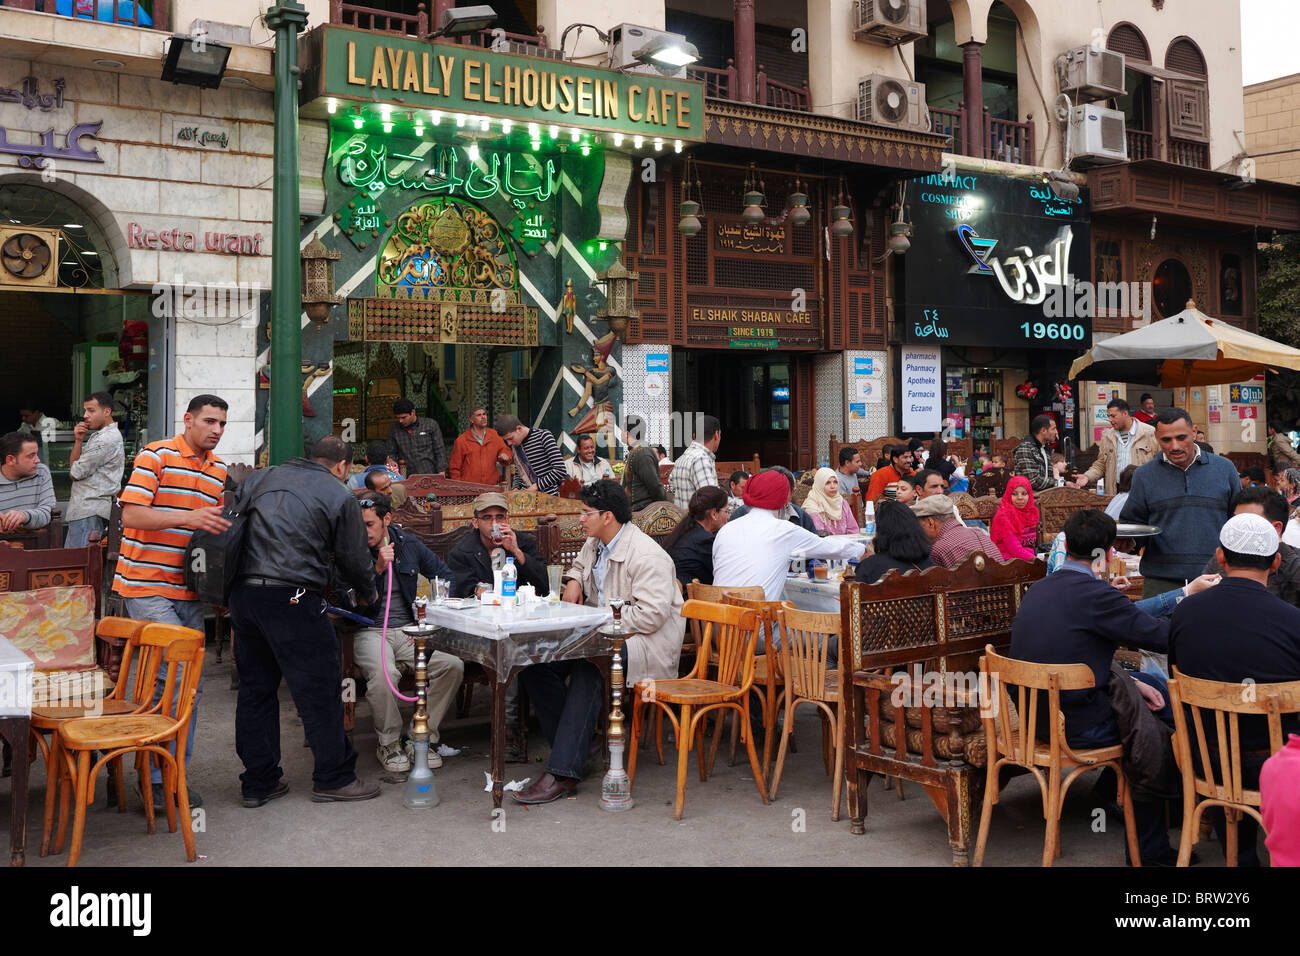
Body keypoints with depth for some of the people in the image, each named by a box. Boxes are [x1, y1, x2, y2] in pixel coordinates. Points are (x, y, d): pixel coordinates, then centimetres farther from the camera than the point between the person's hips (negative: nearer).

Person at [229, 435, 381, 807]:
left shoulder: (260, 479, 17)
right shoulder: (340, 497, 2)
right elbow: (354, 558, 6)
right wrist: (368, 594, 26)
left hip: (242, 592, 7)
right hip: (291, 598, -6)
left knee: (255, 688, 14)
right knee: (319, 689, 4)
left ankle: (258, 781, 20)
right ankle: (333, 778, 11)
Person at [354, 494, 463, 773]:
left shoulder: (408, 543, 8)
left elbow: (443, 573, 17)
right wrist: (378, 568, -19)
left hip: (408, 629, 4)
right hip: (369, 631, -3)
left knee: (453, 665, -22)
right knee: (383, 674, -36)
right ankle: (389, 743, -10)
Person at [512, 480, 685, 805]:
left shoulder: (647, 555, -17)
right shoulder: (595, 543, 13)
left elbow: (652, 614, -24)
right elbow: (581, 564, 38)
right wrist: (573, 580, 13)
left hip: (645, 641, -9)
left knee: (588, 669, -37)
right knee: (535, 662, -13)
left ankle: (563, 773, -36)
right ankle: (573, 746, -5)